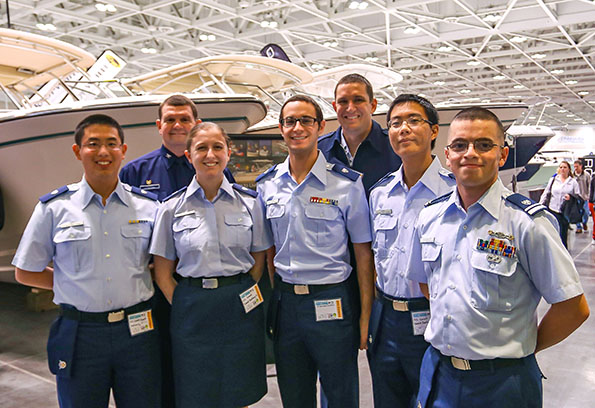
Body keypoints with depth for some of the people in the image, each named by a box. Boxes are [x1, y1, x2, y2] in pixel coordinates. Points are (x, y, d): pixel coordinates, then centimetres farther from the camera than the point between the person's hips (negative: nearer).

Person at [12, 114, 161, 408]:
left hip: (137, 331, 1)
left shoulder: (148, 206, 2)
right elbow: (26, 273, 6)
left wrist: (132, 282, -1)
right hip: (79, 333, 0)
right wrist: (77, 284, -1)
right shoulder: (53, 208, 1)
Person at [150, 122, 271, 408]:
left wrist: (241, 296, -1)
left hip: (241, 310, 1)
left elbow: (258, 260, 8)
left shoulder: (250, 202, 2)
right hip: (193, 310, 0)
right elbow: (163, 274, 3)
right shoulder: (172, 208, 0)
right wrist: (188, 307, -5)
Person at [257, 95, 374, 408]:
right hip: (284, 302, 4)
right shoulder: (266, 185, 4)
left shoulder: (347, 184, -8)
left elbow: (363, 252, -5)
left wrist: (366, 314, -7)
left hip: (331, 303, -3)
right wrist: (267, 304, 8)